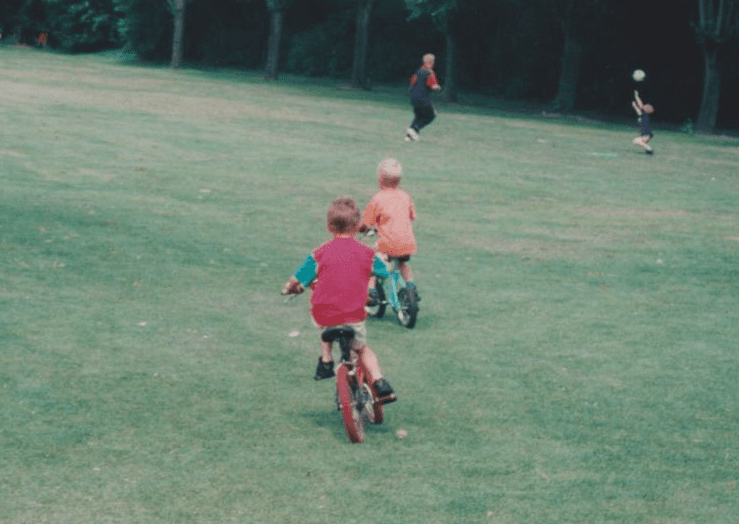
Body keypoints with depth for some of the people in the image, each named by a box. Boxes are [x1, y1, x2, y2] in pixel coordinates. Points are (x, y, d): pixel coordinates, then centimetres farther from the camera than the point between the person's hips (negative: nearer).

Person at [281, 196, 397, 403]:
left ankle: (326, 361, 31)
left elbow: (295, 282, -3)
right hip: (354, 316, 0)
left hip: (324, 317, 0)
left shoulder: (320, 254, -6)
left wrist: (290, 288, 21)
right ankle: (380, 384, 9)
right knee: (362, 348, 27)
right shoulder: (366, 254, -2)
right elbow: (385, 272, 19)